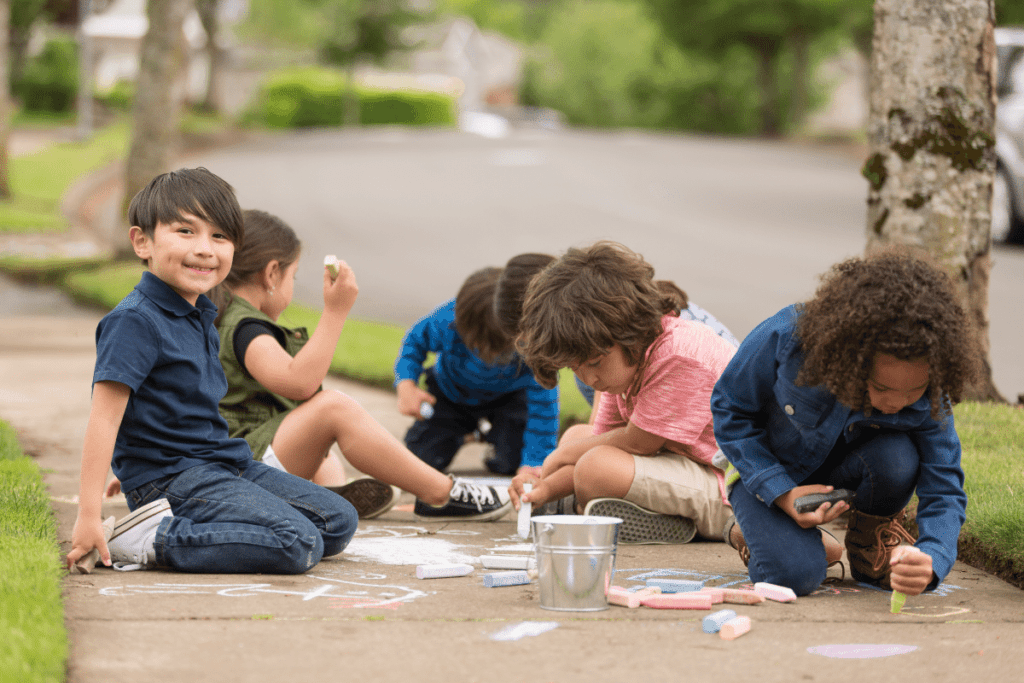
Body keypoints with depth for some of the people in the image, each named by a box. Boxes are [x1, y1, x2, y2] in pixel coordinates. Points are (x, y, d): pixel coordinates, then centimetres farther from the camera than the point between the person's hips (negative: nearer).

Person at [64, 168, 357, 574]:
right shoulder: (134, 321, -16)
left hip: (226, 464, 10)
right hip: (169, 477, -9)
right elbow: (104, 417, -20)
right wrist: (88, 515, -23)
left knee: (339, 522, 9)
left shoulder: (200, 315, 12)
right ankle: (155, 539, -15)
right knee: (299, 543, -22)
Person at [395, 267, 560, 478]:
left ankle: (493, 436, 18)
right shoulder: (446, 322, -39)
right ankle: (462, 432, 25)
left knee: (514, 461, -21)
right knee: (423, 456, -10)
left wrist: (534, 461, -44)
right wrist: (406, 385, -31)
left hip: (509, 396, -1)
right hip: (453, 391, 1)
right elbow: (415, 340, -15)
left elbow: (543, 403, -37)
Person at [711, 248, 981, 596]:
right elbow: (729, 409, -18)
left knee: (897, 457, -34)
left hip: (845, 469, 2)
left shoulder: (928, 398, -28)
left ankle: (870, 545, -1)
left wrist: (931, 561, -48)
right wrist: (780, 493, -27)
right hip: (766, 469, -2)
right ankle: (751, 528, 9)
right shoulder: (787, 336, -34)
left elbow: (943, 491, -25)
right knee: (795, 575, -28)